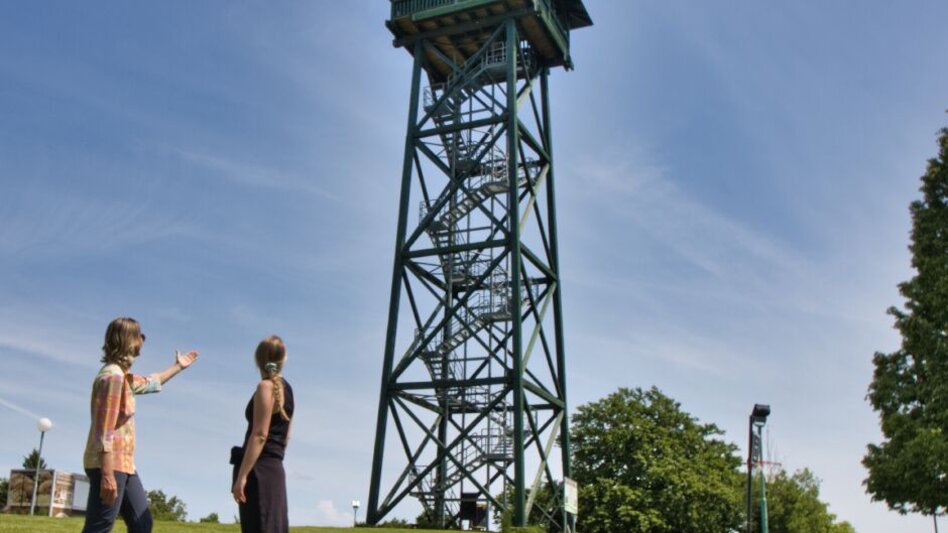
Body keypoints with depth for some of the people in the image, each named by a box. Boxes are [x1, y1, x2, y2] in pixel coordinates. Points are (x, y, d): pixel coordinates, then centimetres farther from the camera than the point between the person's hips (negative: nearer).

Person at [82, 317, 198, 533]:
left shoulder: (123, 375, 15)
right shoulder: (113, 376, -16)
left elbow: (149, 383, 38)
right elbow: (105, 431, -21)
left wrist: (178, 366, 49)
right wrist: (107, 474, -25)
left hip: (124, 465, 11)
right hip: (109, 466, -11)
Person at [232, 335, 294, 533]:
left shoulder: (266, 386, -9)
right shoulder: (286, 389, 16)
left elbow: (260, 435, -17)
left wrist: (242, 475, -18)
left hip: (260, 470, -8)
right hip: (275, 469, 9)